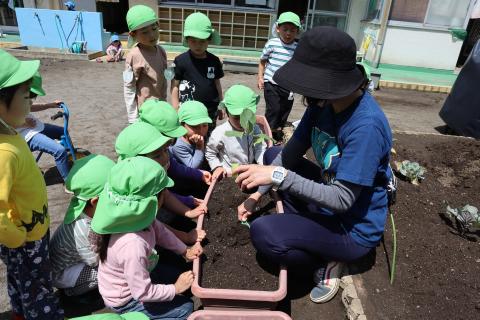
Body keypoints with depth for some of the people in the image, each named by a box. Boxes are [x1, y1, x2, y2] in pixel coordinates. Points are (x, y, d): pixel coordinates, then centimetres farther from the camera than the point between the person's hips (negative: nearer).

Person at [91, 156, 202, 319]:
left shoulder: (137, 215, -22)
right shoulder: (133, 246, -43)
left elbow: (160, 231, 0)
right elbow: (143, 293, -31)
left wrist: (185, 251, -1)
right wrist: (176, 288, -17)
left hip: (139, 273, 7)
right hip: (125, 300, -7)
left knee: (182, 274, 14)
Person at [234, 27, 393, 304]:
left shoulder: (366, 126, -32)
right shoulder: (323, 103, -8)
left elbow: (342, 200, -32)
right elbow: (291, 153, -2)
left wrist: (279, 176, -33)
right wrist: (257, 195, -7)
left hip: (354, 229, -8)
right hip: (331, 195, 8)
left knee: (262, 232, -25)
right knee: (272, 156, 12)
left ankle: (327, 261, 2)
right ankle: (308, 233, 8)